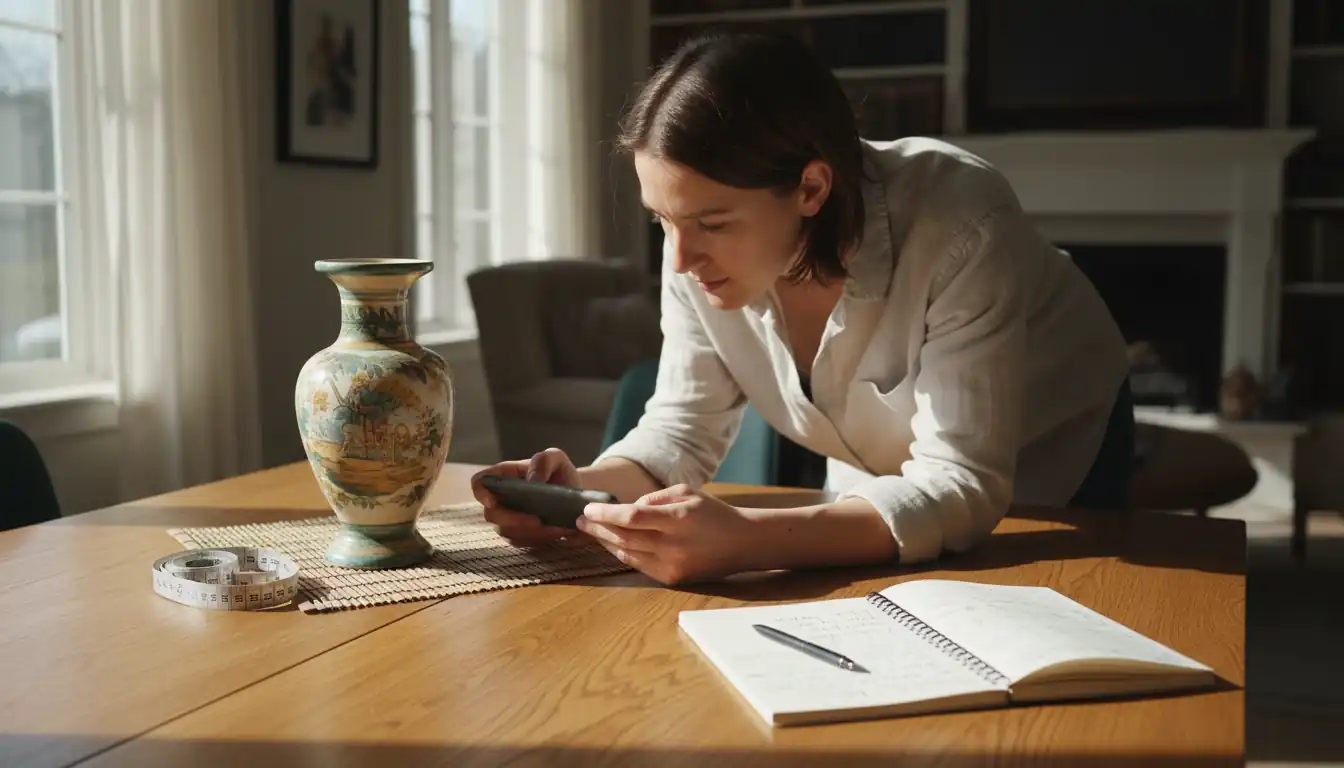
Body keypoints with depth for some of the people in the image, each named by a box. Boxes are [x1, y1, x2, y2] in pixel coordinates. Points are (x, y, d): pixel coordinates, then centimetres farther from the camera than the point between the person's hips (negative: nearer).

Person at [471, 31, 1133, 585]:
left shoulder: (956, 227, -36)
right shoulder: (700, 245, -21)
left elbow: (961, 485, -39)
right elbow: (682, 431, -14)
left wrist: (745, 540, -54)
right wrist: (582, 489, -36)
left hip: (1052, 472, -3)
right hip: (883, 494, 3)